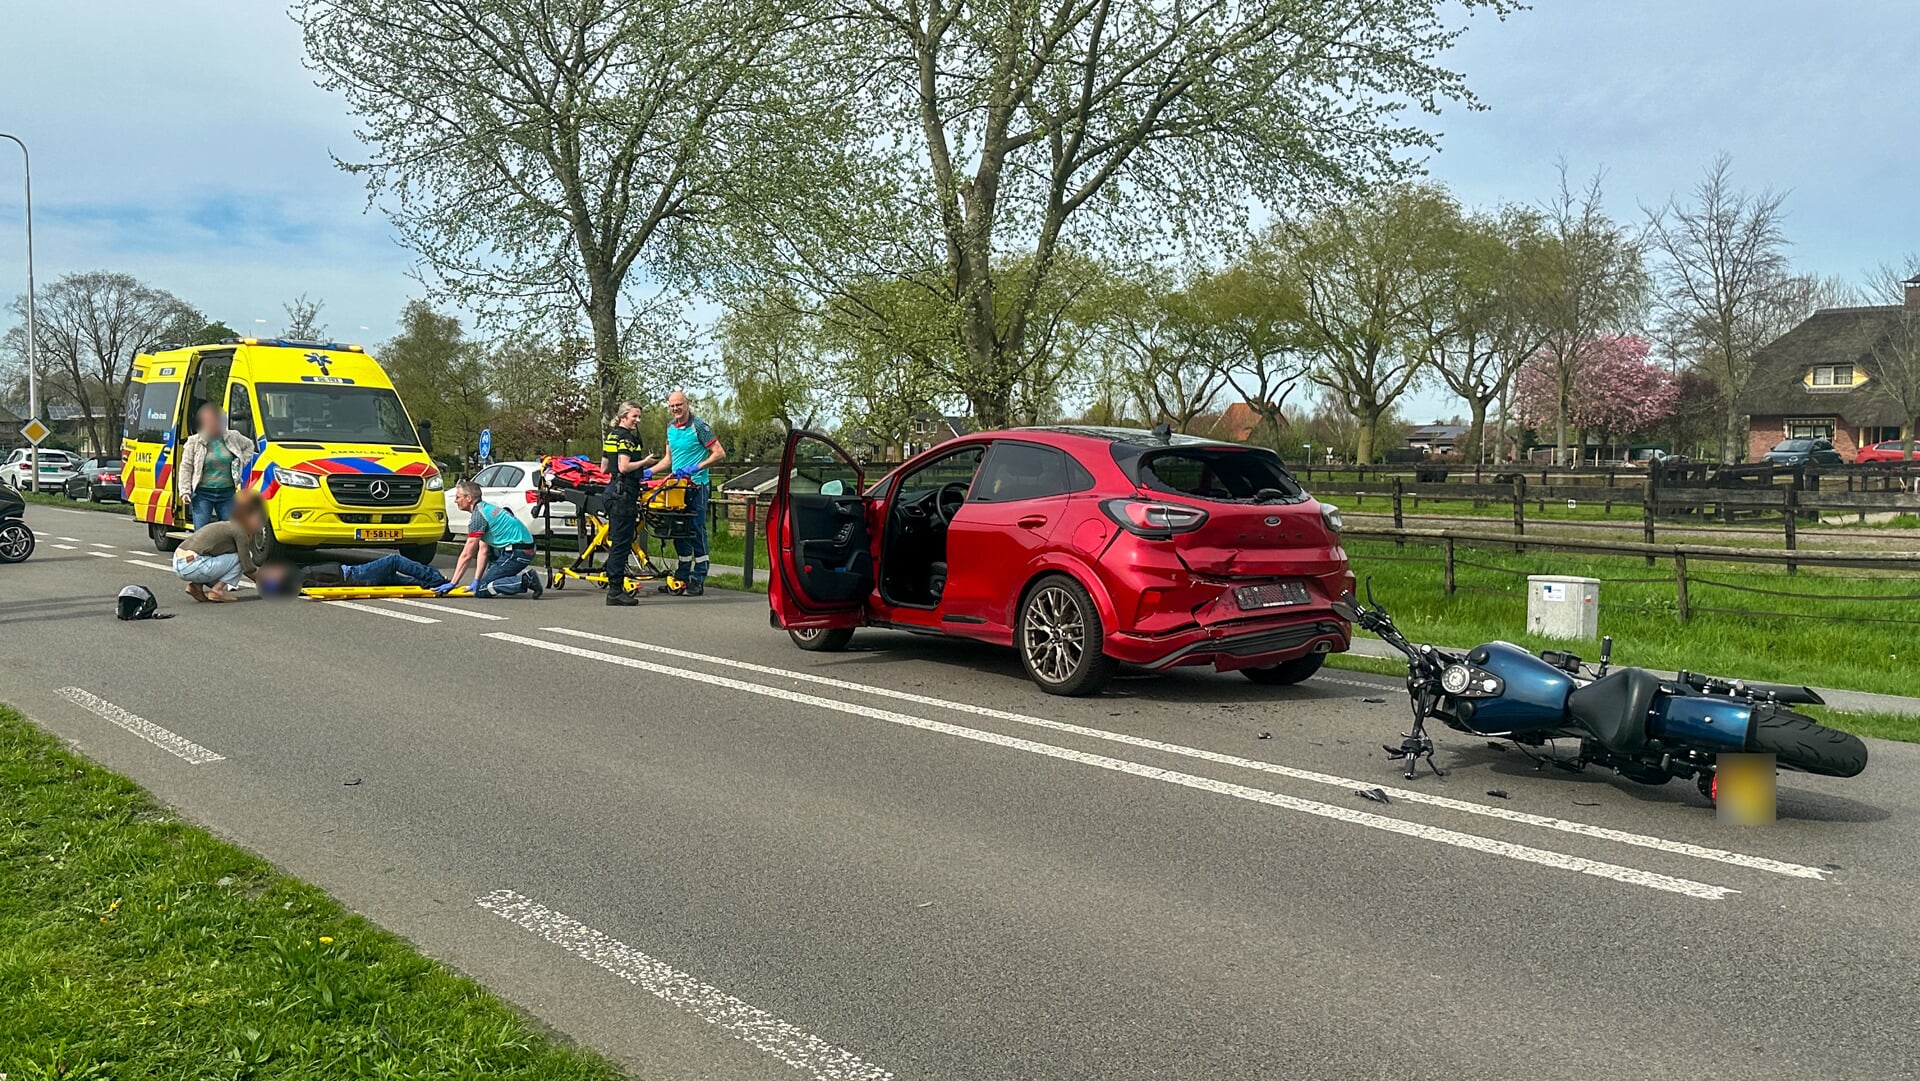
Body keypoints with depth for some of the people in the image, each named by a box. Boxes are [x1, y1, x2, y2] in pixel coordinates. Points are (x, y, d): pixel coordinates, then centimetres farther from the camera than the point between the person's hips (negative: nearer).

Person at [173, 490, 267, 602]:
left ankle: (197, 584, 12)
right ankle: (216, 590, -6)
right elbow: (247, 566, -8)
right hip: (191, 566, -10)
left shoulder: (230, 526, 20)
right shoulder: (239, 530, -8)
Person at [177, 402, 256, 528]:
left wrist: (242, 462, 9)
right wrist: (185, 491, -6)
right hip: (202, 494, -2)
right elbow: (186, 467, 1)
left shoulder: (233, 437, 5)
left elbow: (249, 446, 24)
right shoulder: (194, 441, -1)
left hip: (227, 494, 2)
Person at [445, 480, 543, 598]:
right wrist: (476, 581, 13)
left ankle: (525, 579, -14)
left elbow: (467, 555, -12)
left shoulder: (478, 514, -12)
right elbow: (483, 550, 17)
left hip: (517, 553, -10)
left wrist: (452, 584, -6)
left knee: (481, 590, -6)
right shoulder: (486, 508, 18)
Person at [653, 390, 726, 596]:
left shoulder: (698, 426, -8)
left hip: (697, 486, -7)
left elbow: (719, 453, -12)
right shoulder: (671, 427, 14)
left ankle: (698, 581, -1)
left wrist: (697, 467, -20)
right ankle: (681, 579, 16)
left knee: (697, 531, -5)